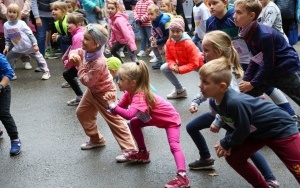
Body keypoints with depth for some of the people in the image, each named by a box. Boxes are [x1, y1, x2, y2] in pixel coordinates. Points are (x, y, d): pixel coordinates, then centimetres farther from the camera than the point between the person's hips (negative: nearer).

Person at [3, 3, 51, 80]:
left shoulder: (21, 23, -15)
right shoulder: (6, 25, -3)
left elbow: (30, 34, -12)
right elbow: (7, 38, 9)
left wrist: (35, 44, -14)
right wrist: (7, 46, -4)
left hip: (29, 46, -4)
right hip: (18, 48, 4)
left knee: (38, 58, 2)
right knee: (8, 57, 4)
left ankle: (46, 72, 17)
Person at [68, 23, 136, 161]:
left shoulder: (99, 63, -37)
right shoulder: (86, 51, -13)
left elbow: (86, 81, -31)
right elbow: (76, 52, 9)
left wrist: (79, 65, -24)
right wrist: (72, 56, -16)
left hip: (104, 92, -9)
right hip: (92, 90, 10)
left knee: (115, 120, -7)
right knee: (82, 112, 18)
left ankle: (130, 150, -2)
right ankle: (96, 139, 33)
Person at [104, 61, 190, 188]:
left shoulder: (140, 96, -37)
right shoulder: (130, 92, -8)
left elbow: (129, 115, -53)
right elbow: (121, 107, -7)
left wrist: (112, 105, -43)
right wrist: (111, 103, -26)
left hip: (171, 119, -10)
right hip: (156, 118, 10)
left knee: (174, 146, -24)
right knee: (134, 124, 15)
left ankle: (182, 177, -34)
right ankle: (143, 153, 28)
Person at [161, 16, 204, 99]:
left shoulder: (188, 43, -36)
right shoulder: (169, 42, -18)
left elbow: (194, 64, -34)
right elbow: (169, 58, -4)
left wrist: (180, 70, -37)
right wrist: (173, 66, -27)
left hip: (198, 63, -6)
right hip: (182, 63, 6)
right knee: (164, 68, -2)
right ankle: (180, 90, 14)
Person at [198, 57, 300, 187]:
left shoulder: (235, 102, -37)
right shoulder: (214, 101, -10)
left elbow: (242, 131, -24)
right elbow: (232, 123, 5)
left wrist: (225, 143, -9)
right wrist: (227, 142, -10)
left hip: (280, 129, -9)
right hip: (257, 131, 9)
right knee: (232, 157, 9)